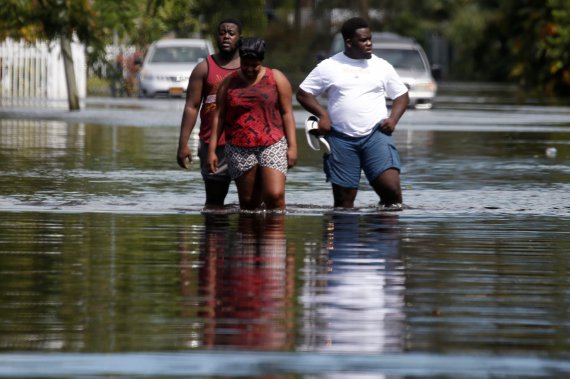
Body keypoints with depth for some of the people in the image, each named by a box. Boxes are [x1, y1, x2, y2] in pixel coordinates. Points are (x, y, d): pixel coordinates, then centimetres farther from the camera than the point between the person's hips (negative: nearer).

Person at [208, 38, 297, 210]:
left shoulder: (276, 78, 6)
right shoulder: (229, 82, 10)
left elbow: (287, 113, 4)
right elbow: (219, 116, 11)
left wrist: (292, 146, -3)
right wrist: (212, 149, 5)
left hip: (273, 145, -2)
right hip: (239, 149, 2)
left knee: (275, 196, -16)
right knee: (248, 202, 1)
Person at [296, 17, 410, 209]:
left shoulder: (382, 66, 9)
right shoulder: (328, 67, 5)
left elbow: (402, 95, 16)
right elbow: (303, 93, 10)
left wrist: (393, 119, -3)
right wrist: (322, 114, -6)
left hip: (375, 135, 0)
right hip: (341, 137, 0)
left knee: (390, 186, -19)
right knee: (344, 198, 0)